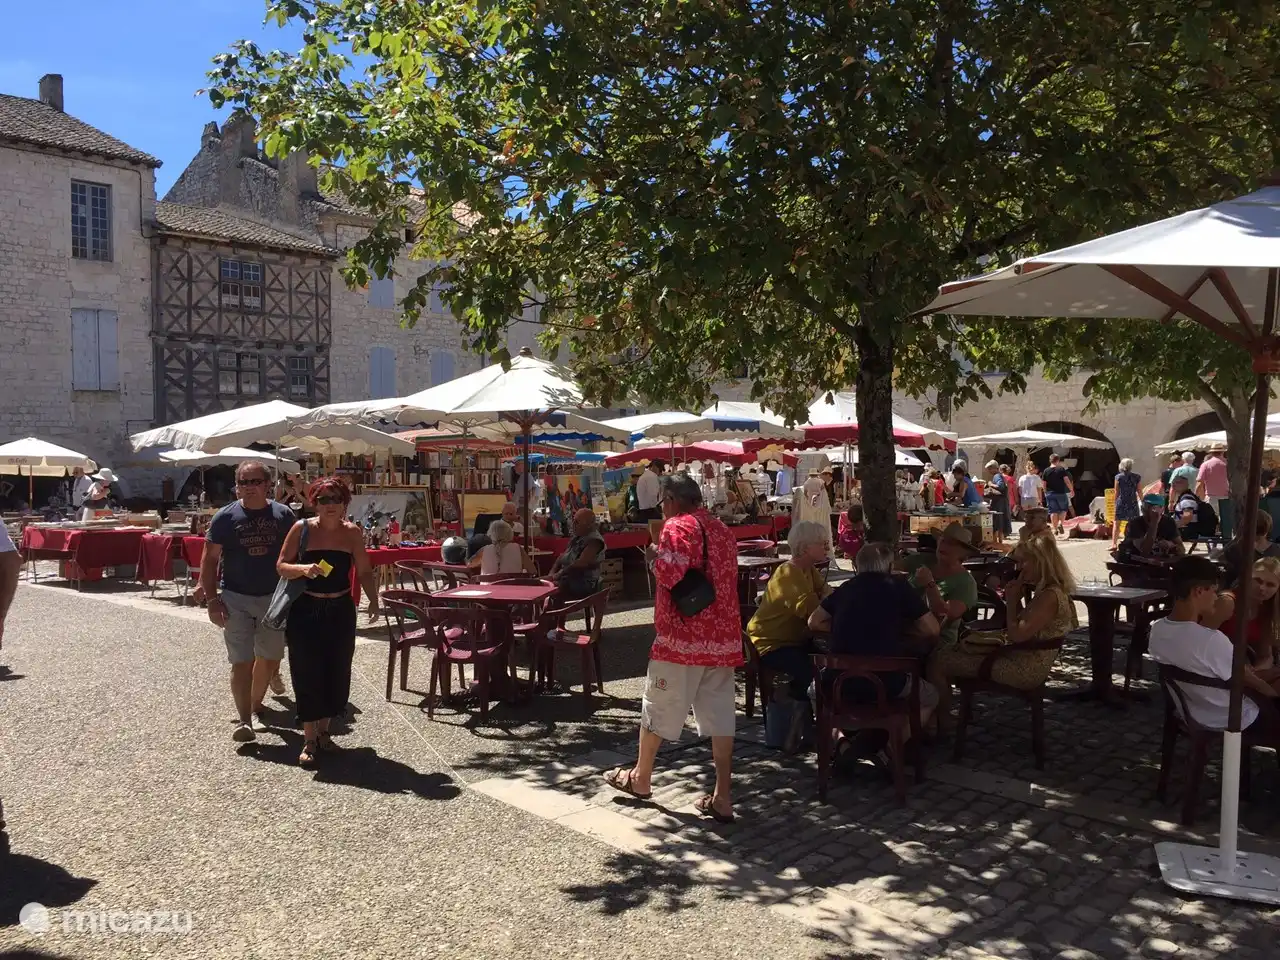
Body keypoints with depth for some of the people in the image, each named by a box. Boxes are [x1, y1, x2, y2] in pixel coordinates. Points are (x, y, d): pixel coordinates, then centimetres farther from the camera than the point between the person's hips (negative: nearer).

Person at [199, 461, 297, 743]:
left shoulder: (283, 515, -1)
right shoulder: (225, 517, -5)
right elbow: (210, 560, -2)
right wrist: (211, 598, -9)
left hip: (273, 596, 3)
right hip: (236, 598, -2)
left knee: (269, 658, 13)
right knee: (242, 661, -6)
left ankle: (255, 707, 33)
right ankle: (244, 719, 0)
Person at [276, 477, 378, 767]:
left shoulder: (353, 532, 0)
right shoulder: (302, 528, -5)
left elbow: (364, 571, 6)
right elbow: (281, 566, -3)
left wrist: (373, 600, -8)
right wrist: (304, 569, -23)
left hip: (340, 611, 2)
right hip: (306, 611, -2)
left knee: (336, 672, 8)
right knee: (307, 673, 0)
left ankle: (324, 731, 28)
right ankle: (309, 740, 11)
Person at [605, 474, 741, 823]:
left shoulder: (677, 527, -10)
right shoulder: (722, 530, 15)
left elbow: (671, 574, -24)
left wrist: (655, 556, -4)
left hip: (682, 636, -7)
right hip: (724, 637, 7)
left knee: (657, 708, 11)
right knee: (720, 715, 6)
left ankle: (640, 778, 27)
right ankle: (722, 798, 7)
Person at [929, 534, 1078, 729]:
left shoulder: (1050, 596, -22)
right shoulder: (1047, 591, 9)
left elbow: (1017, 635, -24)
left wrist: (1012, 600, -13)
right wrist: (1021, 597, 5)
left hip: (1023, 670, -11)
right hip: (1023, 662, 11)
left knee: (938, 663, -10)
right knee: (946, 652, 17)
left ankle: (942, 723, 6)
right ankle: (941, 718, 18)